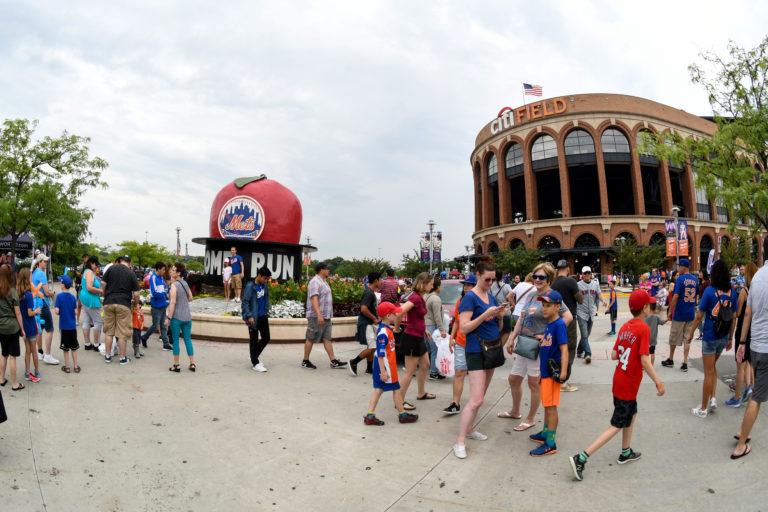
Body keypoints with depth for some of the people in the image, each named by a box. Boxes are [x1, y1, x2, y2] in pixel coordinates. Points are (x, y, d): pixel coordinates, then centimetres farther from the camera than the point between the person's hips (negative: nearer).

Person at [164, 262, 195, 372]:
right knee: (188, 340, 11)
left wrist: (168, 318, -15)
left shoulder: (174, 285, -12)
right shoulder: (185, 283, 7)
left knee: (176, 341, 5)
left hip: (176, 317, -6)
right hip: (187, 317, 6)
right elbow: (190, 298, 15)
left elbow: (173, 302, -17)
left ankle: (176, 365, 12)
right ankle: (192, 364, 14)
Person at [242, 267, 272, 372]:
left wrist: (266, 310, 11)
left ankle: (254, 357, 30)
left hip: (263, 316, 7)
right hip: (254, 318, -7)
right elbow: (245, 302, -16)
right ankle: (255, 363, 13)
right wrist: (249, 316, -20)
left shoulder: (265, 285, 4)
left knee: (266, 338, 11)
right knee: (254, 340, 4)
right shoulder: (250, 287, -15)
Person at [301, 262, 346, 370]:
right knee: (311, 339, 1)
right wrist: (319, 315, -33)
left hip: (326, 317, 9)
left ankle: (334, 362, 6)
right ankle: (305, 361, 13)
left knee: (327, 339, 6)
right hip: (316, 317, -9)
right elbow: (314, 299, -24)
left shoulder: (323, 282, 17)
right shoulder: (315, 282, -14)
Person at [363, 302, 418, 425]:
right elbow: (380, 354, -24)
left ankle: (370, 416, 12)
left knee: (378, 389, 10)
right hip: (385, 365, -9)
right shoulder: (383, 333, -23)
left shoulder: (386, 329, 9)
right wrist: (383, 371, -23)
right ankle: (402, 415, 21)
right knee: (396, 389, 6)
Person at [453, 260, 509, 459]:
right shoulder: (470, 297, -12)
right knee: (476, 400, -11)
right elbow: (464, 328, -18)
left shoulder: (491, 296, 11)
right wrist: (486, 314, -24)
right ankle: (460, 441, -3)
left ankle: (469, 429, 28)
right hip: (477, 351, -8)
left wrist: (500, 316, -4)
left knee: (480, 396, 15)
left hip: (493, 348, 8)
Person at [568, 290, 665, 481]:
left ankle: (626, 452, 41)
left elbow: (614, 355, 6)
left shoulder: (624, 327, 5)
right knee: (617, 426, -2)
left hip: (619, 379, 8)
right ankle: (581, 458, -7)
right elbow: (644, 361, -23)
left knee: (632, 414, 27)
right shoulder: (644, 329, -17)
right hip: (628, 386, -8)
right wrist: (659, 383, -17)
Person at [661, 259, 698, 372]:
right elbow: (696, 294, 17)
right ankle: (685, 363, 5)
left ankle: (670, 360, 23)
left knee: (674, 337, 10)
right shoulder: (695, 279, 5)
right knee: (687, 338, 8)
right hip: (691, 313, 5)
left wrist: (670, 311, -10)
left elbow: (676, 296, -17)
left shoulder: (680, 279, -14)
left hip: (679, 313, -5)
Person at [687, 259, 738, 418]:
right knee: (712, 368, 24)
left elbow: (699, 316, -10)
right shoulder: (732, 292, 1)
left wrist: (691, 333, 1)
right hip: (724, 337, 5)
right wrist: (730, 338, 16)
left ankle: (703, 409, 12)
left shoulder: (710, 291, -14)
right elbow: (734, 318, 6)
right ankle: (713, 399, 16)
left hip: (710, 336, -5)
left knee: (709, 372, 3)